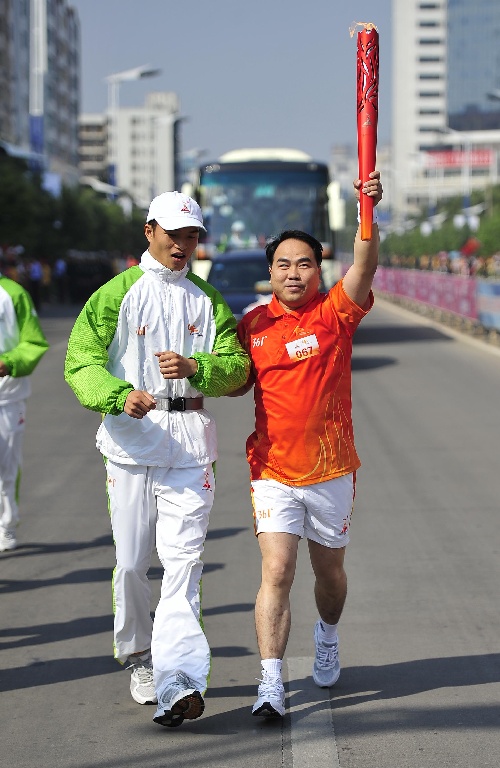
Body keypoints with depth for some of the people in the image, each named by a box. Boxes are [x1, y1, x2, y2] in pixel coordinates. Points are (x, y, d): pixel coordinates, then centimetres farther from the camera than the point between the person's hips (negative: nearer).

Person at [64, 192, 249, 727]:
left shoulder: (208, 301, 13)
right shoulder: (117, 294, 5)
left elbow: (238, 369, 4)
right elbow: (80, 361, -4)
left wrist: (194, 367, -16)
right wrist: (119, 395, -22)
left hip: (190, 441, 1)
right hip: (131, 438, -1)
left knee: (183, 560, -11)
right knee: (131, 562, 6)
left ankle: (178, 681, -20)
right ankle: (137, 658, 28)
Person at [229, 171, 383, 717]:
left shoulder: (334, 313, -5)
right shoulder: (253, 324, 2)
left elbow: (365, 266, -24)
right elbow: (239, 382, 15)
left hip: (331, 471, 0)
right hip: (273, 470, 0)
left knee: (328, 571, 18)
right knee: (276, 573, -12)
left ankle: (327, 638, 47)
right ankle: (271, 683, -13)